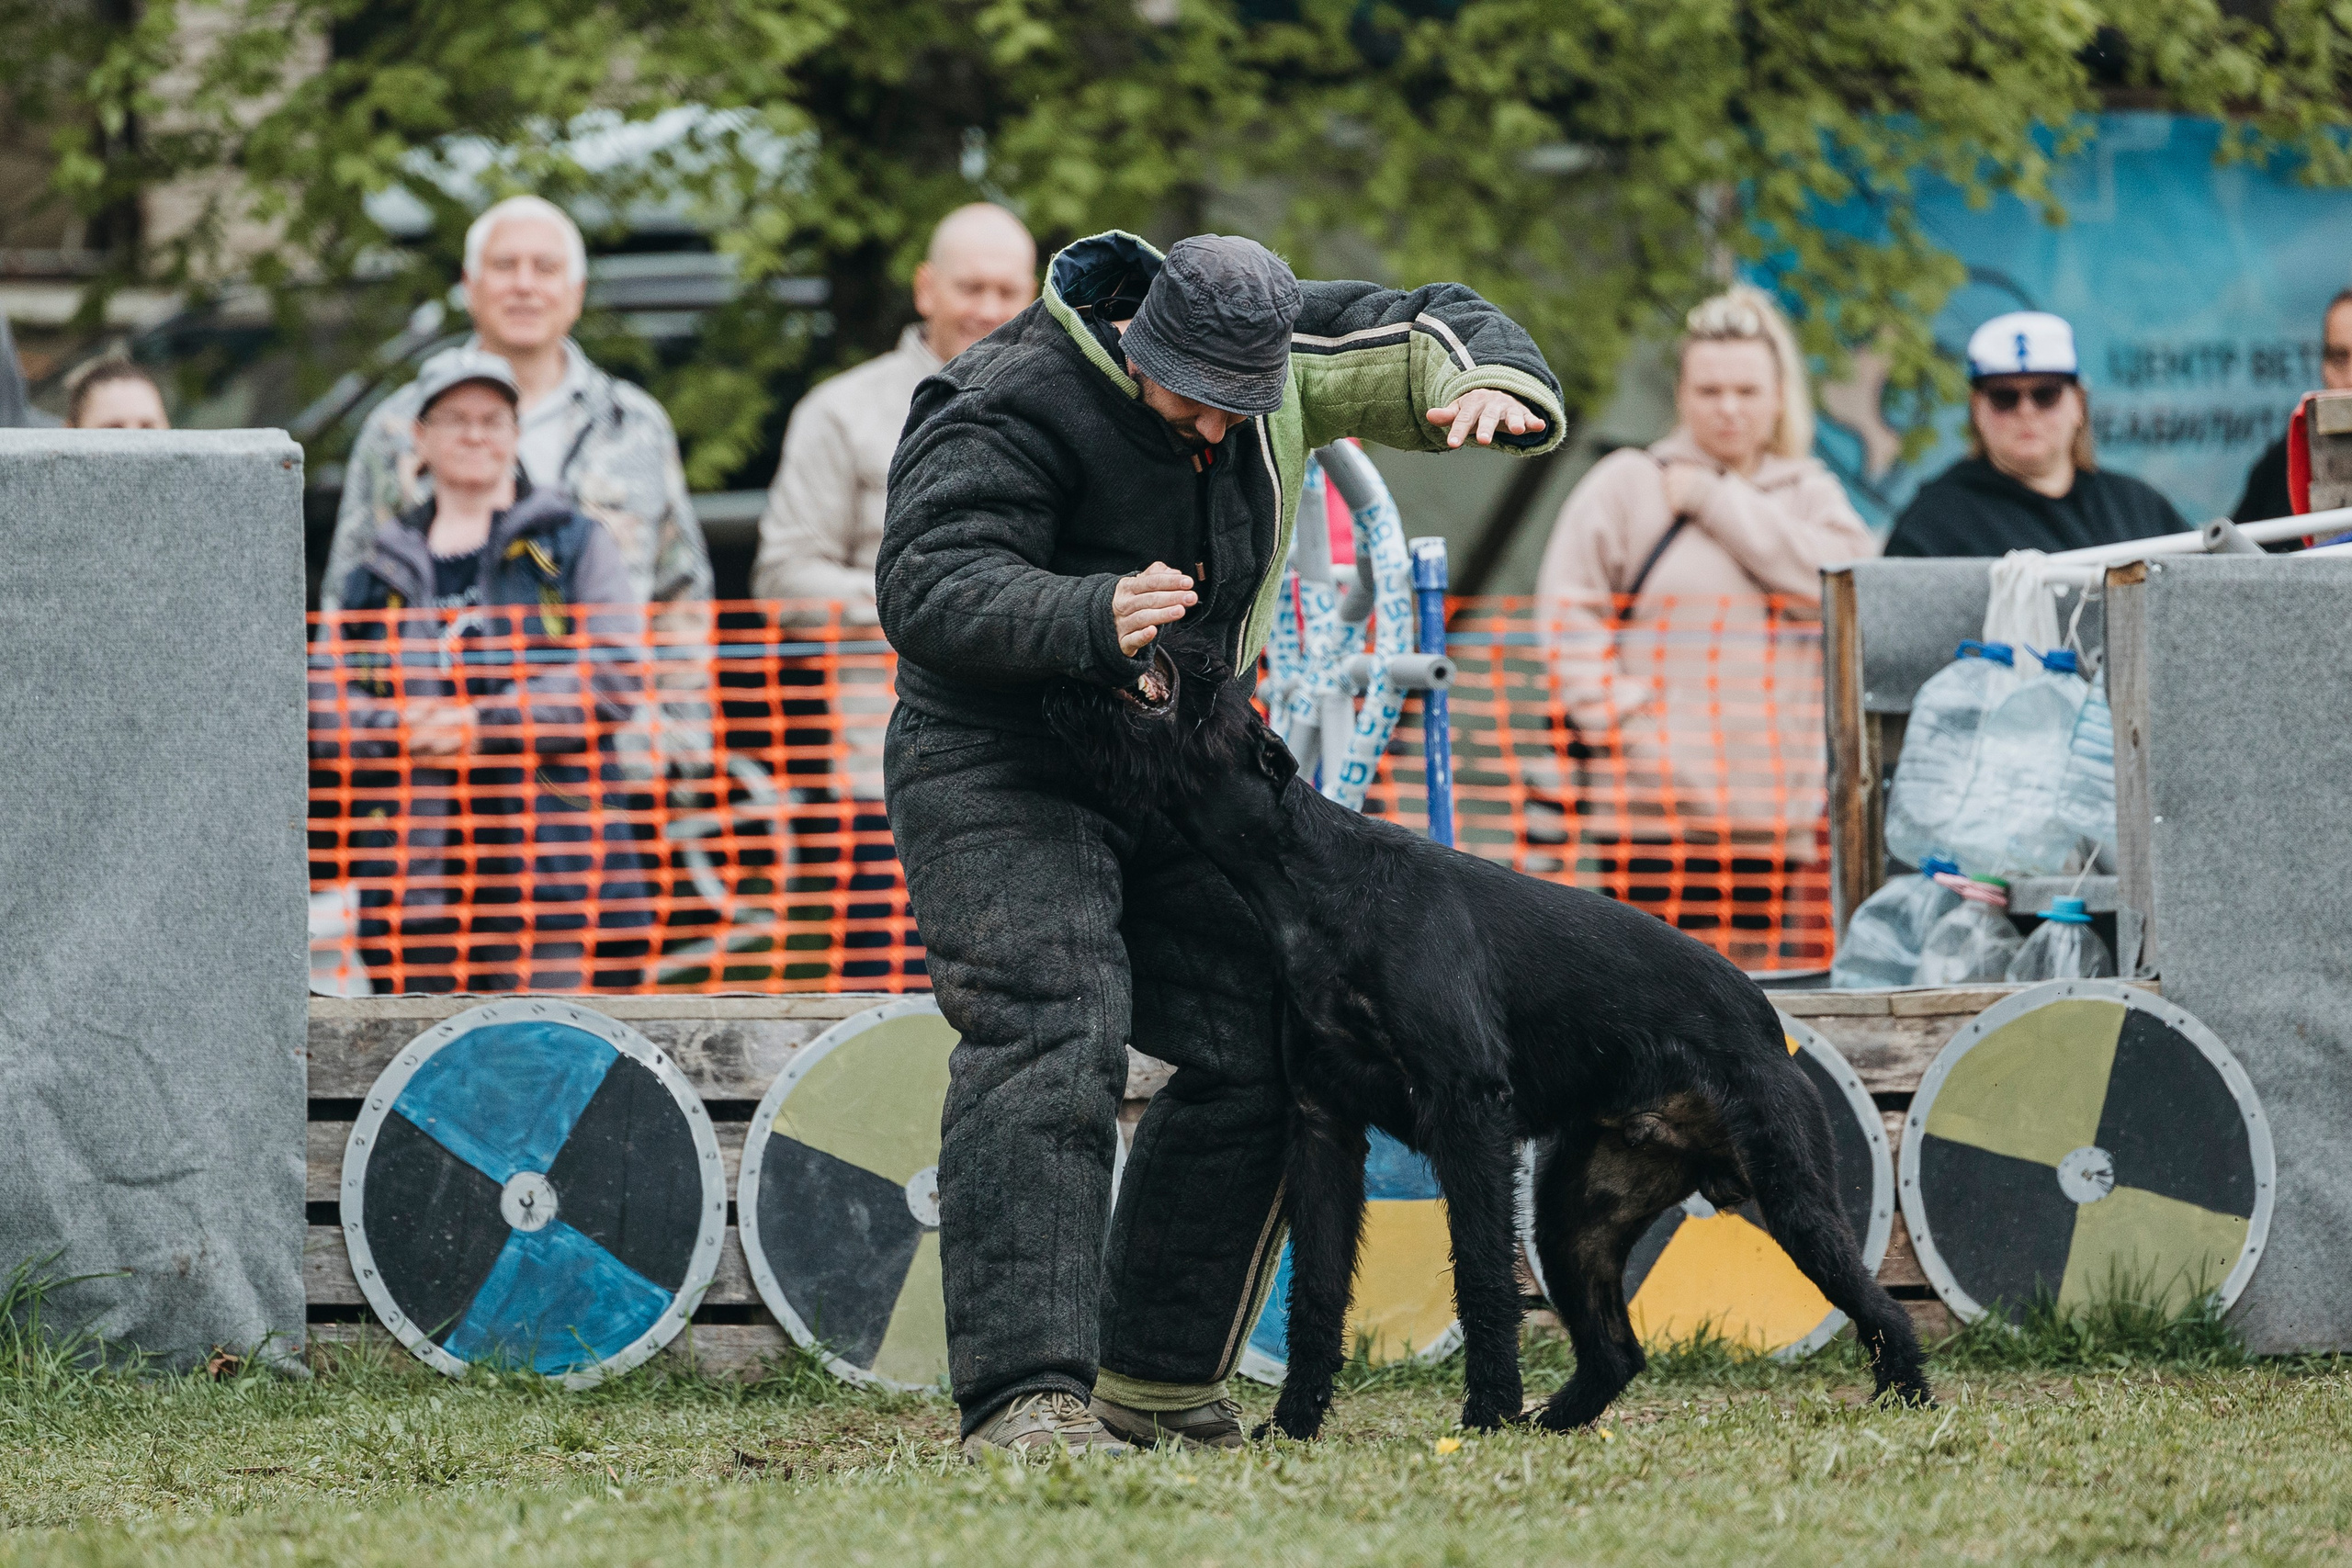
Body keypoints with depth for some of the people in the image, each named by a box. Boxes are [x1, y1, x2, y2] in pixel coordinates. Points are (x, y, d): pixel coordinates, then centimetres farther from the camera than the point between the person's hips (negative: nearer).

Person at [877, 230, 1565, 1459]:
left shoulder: (1274, 364, -2)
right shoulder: (1013, 410, -22)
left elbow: (1424, 331, 9)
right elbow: (925, 590, -29)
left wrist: (1489, 385, -17)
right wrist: (1091, 621, -46)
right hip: (998, 769, -7)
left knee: (1250, 1058, 2)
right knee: (1048, 1047, -23)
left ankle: (1158, 1385, 12)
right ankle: (1023, 1396, -32)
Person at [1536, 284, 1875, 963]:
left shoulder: (1811, 496, 16)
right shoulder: (1627, 483, 7)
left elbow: (1837, 585, -5)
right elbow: (1568, 610, 2)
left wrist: (1718, 501, -4)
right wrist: (1611, 710, -11)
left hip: (1772, 810, 3)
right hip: (1658, 803, -3)